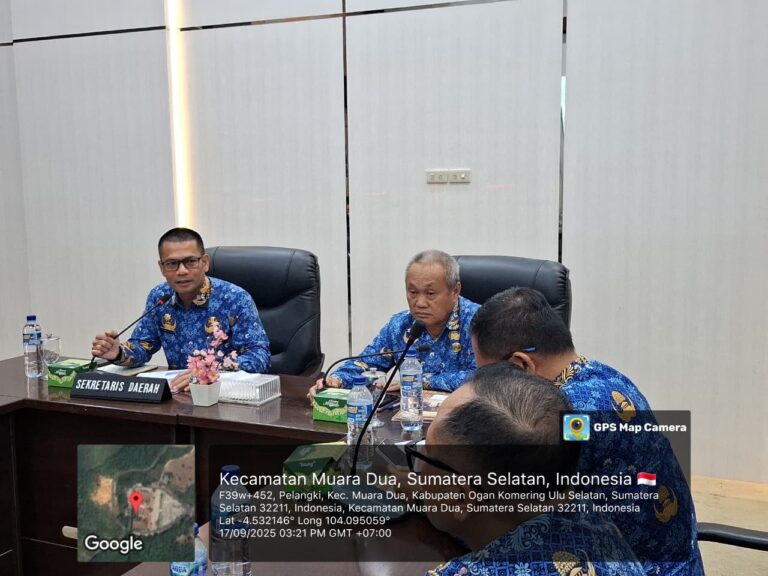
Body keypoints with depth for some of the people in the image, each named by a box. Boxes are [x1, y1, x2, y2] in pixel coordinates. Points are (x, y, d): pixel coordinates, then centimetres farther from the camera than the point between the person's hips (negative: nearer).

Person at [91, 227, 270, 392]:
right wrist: (119, 353, -10)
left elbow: (259, 355, -17)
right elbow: (143, 346, 13)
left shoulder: (236, 299, -12)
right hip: (177, 391, 4)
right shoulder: (158, 297, 5)